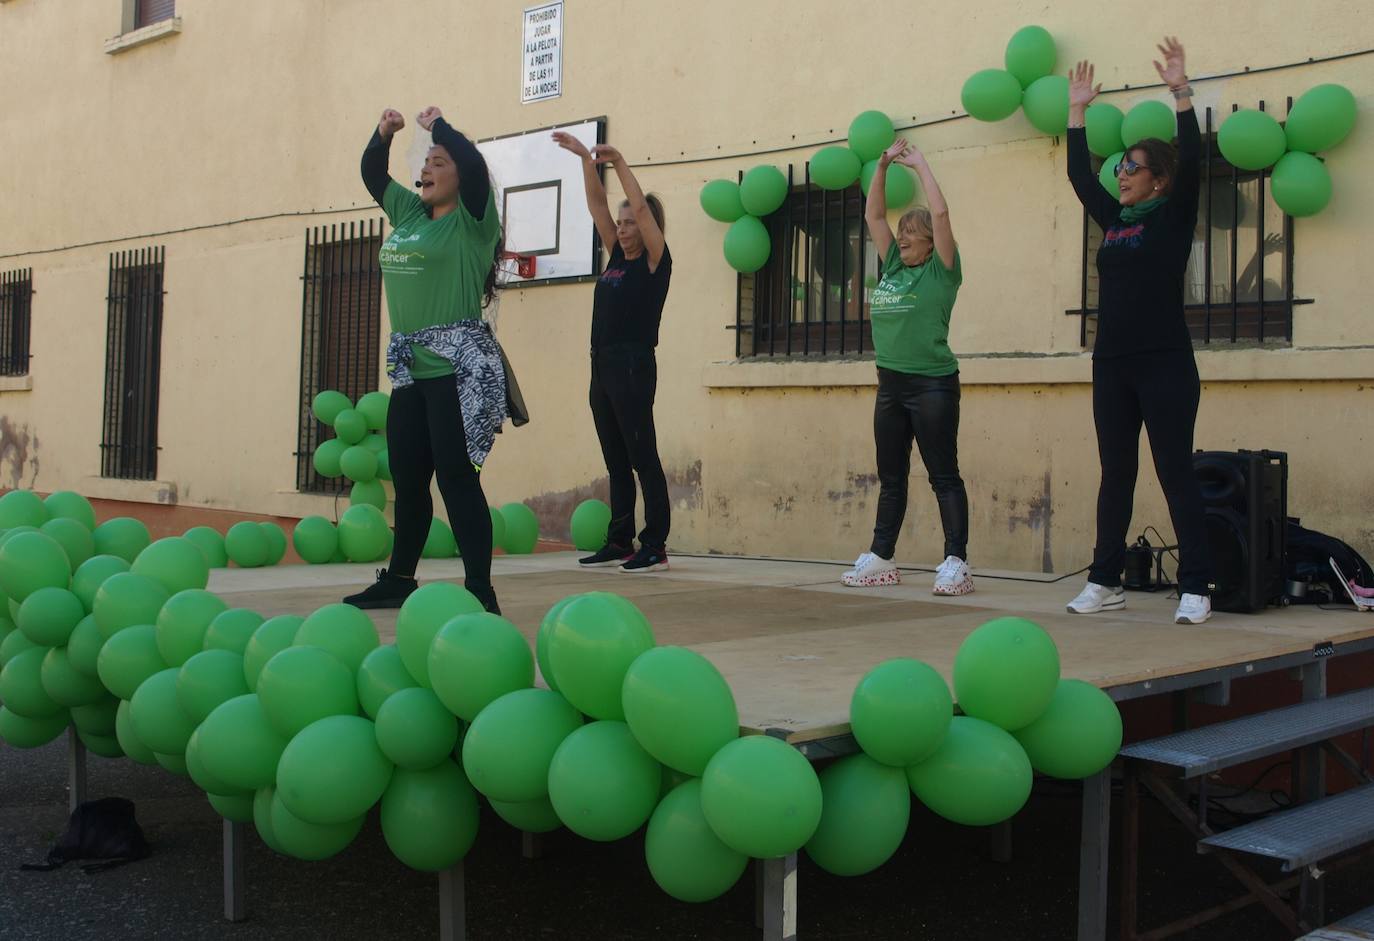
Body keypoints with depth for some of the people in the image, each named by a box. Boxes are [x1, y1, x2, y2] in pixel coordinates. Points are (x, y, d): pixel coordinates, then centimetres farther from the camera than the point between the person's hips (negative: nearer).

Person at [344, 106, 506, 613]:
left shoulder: (472, 222, -4)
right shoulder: (408, 213, 17)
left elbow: (474, 164, -20)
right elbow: (373, 175, 26)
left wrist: (438, 125, -6)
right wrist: (384, 134, 9)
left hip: (459, 368, -8)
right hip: (410, 369, 8)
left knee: (456, 477, -10)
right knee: (407, 478, 14)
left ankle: (480, 590, -6)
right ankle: (398, 579, 26)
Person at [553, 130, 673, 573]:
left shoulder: (655, 261, -3)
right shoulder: (618, 257, 15)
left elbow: (642, 208, -14)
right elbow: (597, 204, 14)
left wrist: (619, 163, -14)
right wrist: (586, 159, 6)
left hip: (633, 367, -8)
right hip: (602, 367, 8)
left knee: (643, 457, -5)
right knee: (616, 462, 11)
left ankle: (655, 546, -1)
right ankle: (619, 542, 17)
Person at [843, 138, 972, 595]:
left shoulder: (941, 270, -3)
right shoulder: (893, 267, 14)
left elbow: (941, 213, -14)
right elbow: (873, 216, 17)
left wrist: (920, 164, -4)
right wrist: (883, 165, 11)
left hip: (932, 385, -7)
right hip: (891, 384, 7)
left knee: (944, 476, -5)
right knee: (890, 478, 12)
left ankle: (956, 564, -4)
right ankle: (880, 559, 19)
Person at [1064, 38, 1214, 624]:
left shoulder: (1173, 217, -1)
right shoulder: (1114, 219, 14)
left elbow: (1190, 161, -14)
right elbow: (1079, 174, 20)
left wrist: (1181, 92, -17)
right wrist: (1077, 112, 20)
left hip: (1164, 365, -6)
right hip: (1112, 364, 6)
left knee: (1176, 474, -4)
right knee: (1115, 476, 10)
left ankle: (1195, 589, 0)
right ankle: (1105, 583, 16)